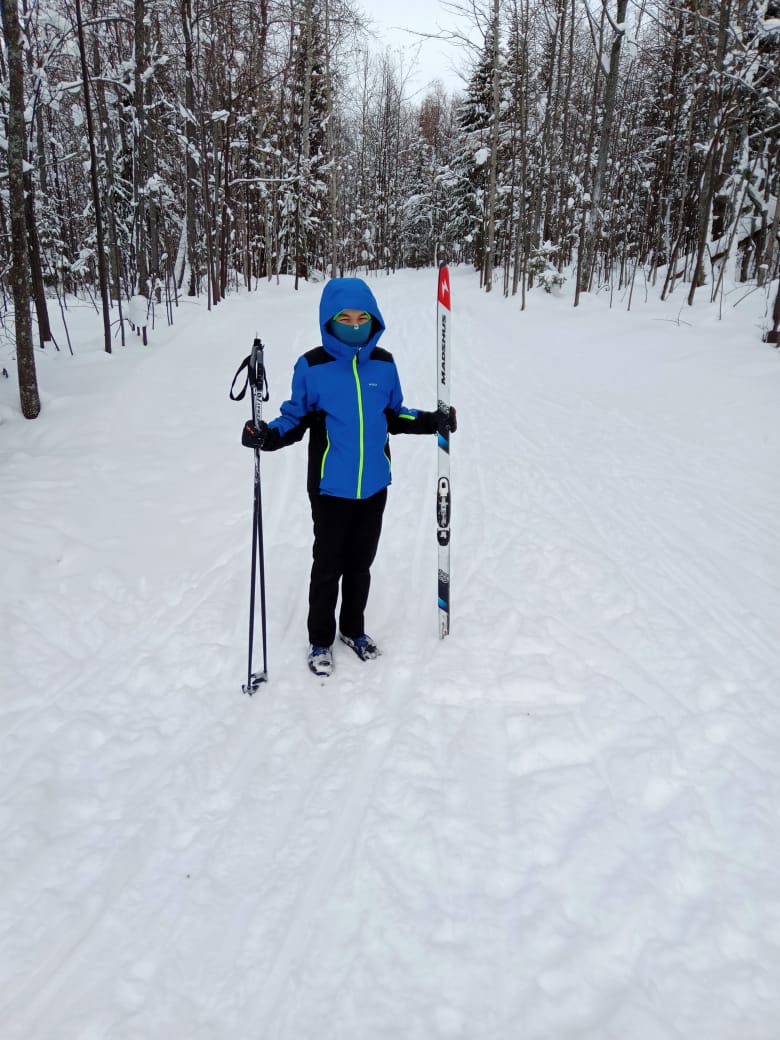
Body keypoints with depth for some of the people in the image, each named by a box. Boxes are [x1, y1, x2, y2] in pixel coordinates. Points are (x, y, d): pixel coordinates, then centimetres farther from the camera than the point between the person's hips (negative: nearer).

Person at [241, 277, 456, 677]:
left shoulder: (383, 364, 2)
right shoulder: (312, 366, -9)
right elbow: (297, 418, -1)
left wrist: (431, 421, 1)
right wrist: (269, 435, -19)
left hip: (373, 486, 3)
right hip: (331, 488, -3)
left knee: (361, 563, 17)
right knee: (328, 566, 9)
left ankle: (353, 629, 37)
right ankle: (320, 639, 28)